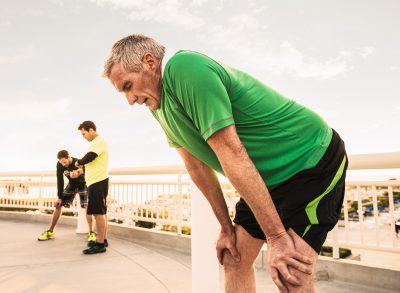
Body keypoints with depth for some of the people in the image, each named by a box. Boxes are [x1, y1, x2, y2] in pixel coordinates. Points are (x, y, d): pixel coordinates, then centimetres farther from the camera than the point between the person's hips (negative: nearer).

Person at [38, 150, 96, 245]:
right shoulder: (59, 165, -20)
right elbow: (60, 181, -14)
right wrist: (59, 197, -13)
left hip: (82, 184, -4)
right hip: (71, 185, 4)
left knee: (86, 206, -22)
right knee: (58, 205, -2)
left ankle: (91, 233, -20)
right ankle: (50, 231, 10)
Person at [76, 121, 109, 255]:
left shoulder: (99, 142, -11)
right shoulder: (97, 143, 22)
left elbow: (89, 157, -23)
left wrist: (78, 162, -4)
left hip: (97, 182, -11)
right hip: (97, 181, 11)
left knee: (98, 212, -10)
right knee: (101, 212, 13)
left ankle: (100, 244, -7)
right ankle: (103, 240, 20)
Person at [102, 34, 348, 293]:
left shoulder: (185, 68, -26)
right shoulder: (159, 105, 3)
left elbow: (232, 154, -30)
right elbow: (196, 165, 5)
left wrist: (277, 237, -26)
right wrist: (227, 227, 6)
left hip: (312, 162, -8)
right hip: (268, 178, 8)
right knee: (234, 259, 7)